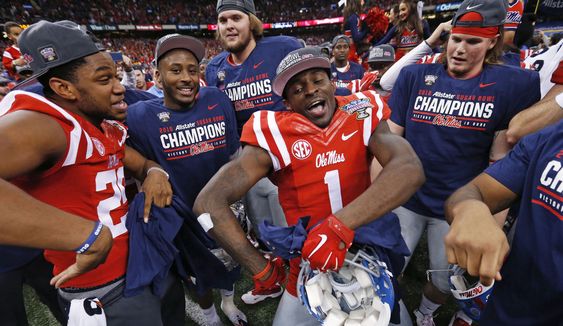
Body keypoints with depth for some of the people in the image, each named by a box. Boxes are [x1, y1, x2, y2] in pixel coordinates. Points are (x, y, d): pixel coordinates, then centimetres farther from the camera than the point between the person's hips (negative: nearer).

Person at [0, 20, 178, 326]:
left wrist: (155, 173, -9)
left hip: (139, 262, 8)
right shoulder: (44, 127, -25)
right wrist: (88, 234, -45)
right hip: (105, 292, -8)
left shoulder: (108, 129, 4)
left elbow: (142, 164, 15)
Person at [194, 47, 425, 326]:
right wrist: (262, 270, -20)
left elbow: (410, 169, -26)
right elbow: (209, 203, -22)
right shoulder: (274, 136, -15)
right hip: (309, 273, -1)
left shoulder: (362, 116, -9)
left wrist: (340, 225, -37)